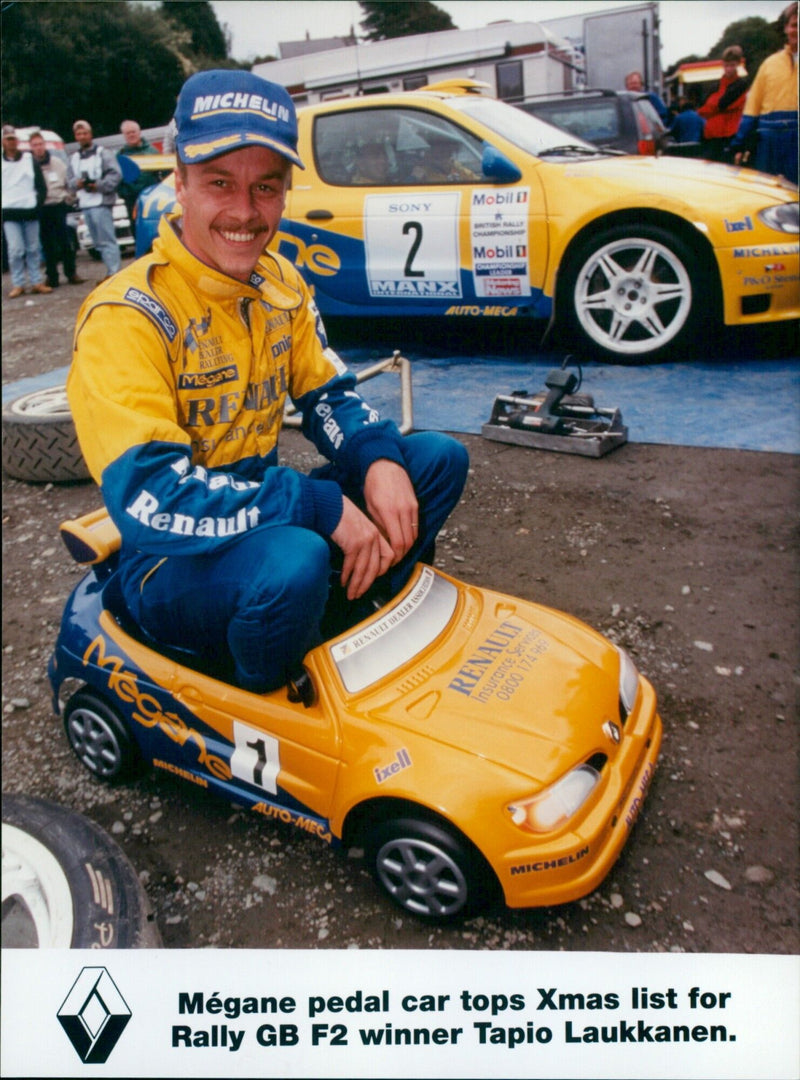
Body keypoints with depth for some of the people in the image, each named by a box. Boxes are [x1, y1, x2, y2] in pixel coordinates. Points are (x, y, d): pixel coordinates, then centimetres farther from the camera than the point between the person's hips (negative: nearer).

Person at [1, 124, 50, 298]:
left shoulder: (30, 160, 10)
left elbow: (41, 186, 9)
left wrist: (38, 204, -3)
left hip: (30, 211, 1)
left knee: (33, 249, 6)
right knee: (15, 250, -8)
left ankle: (36, 282, 13)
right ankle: (17, 285, -2)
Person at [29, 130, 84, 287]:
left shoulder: (57, 162, 5)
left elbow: (69, 182, 9)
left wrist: (69, 199, 1)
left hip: (58, 206, 0)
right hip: (39, 210, 0)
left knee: (66, 241, 2)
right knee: (47, 244, 4)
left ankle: (71, 273, 10)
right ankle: (52, 277, 9)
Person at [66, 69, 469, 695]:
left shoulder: (281, 283, 3)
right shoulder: (126, 316, -21)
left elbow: (328, 393, 8)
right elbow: (147, 495, -30)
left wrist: (379, 460, -15)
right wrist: (322, 507, -32)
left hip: (266, 516, 7)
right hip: (174, 566, -7)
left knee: (440, 457, 1)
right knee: (294, 562, -39)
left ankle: (350, 634, 0)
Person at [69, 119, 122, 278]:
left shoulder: (102, 153, 2)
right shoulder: (74, 158, 20)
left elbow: (115, 175, -8)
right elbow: (71, 180, 19)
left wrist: (99, 185, -15)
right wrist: (76, 183, -3)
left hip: (101, 203, -7)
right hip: (84, 204, 7)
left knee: (107, 240, -11)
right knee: (98, 242, 7)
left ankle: (113, 272, -11)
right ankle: (111, 272, 12)